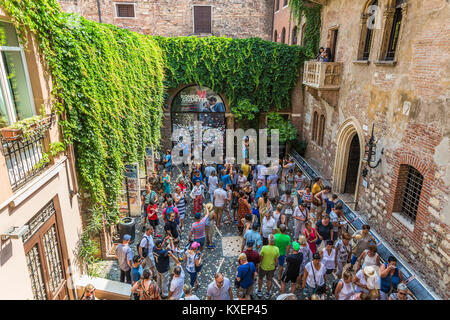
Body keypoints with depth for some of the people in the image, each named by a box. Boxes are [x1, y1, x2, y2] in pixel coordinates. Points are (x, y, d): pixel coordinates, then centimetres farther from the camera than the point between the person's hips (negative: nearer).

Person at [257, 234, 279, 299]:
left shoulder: (264, 248, -27)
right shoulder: (276, 249, -20)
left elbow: (260, 258, -16)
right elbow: (276, 260, -8)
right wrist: (275, 266, 10)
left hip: (263, 267, -2)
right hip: (271, 268, 2)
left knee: (260, 278, 24)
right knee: (269, 280, 22)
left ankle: (259, 292, 36)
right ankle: (267, 294, 38)